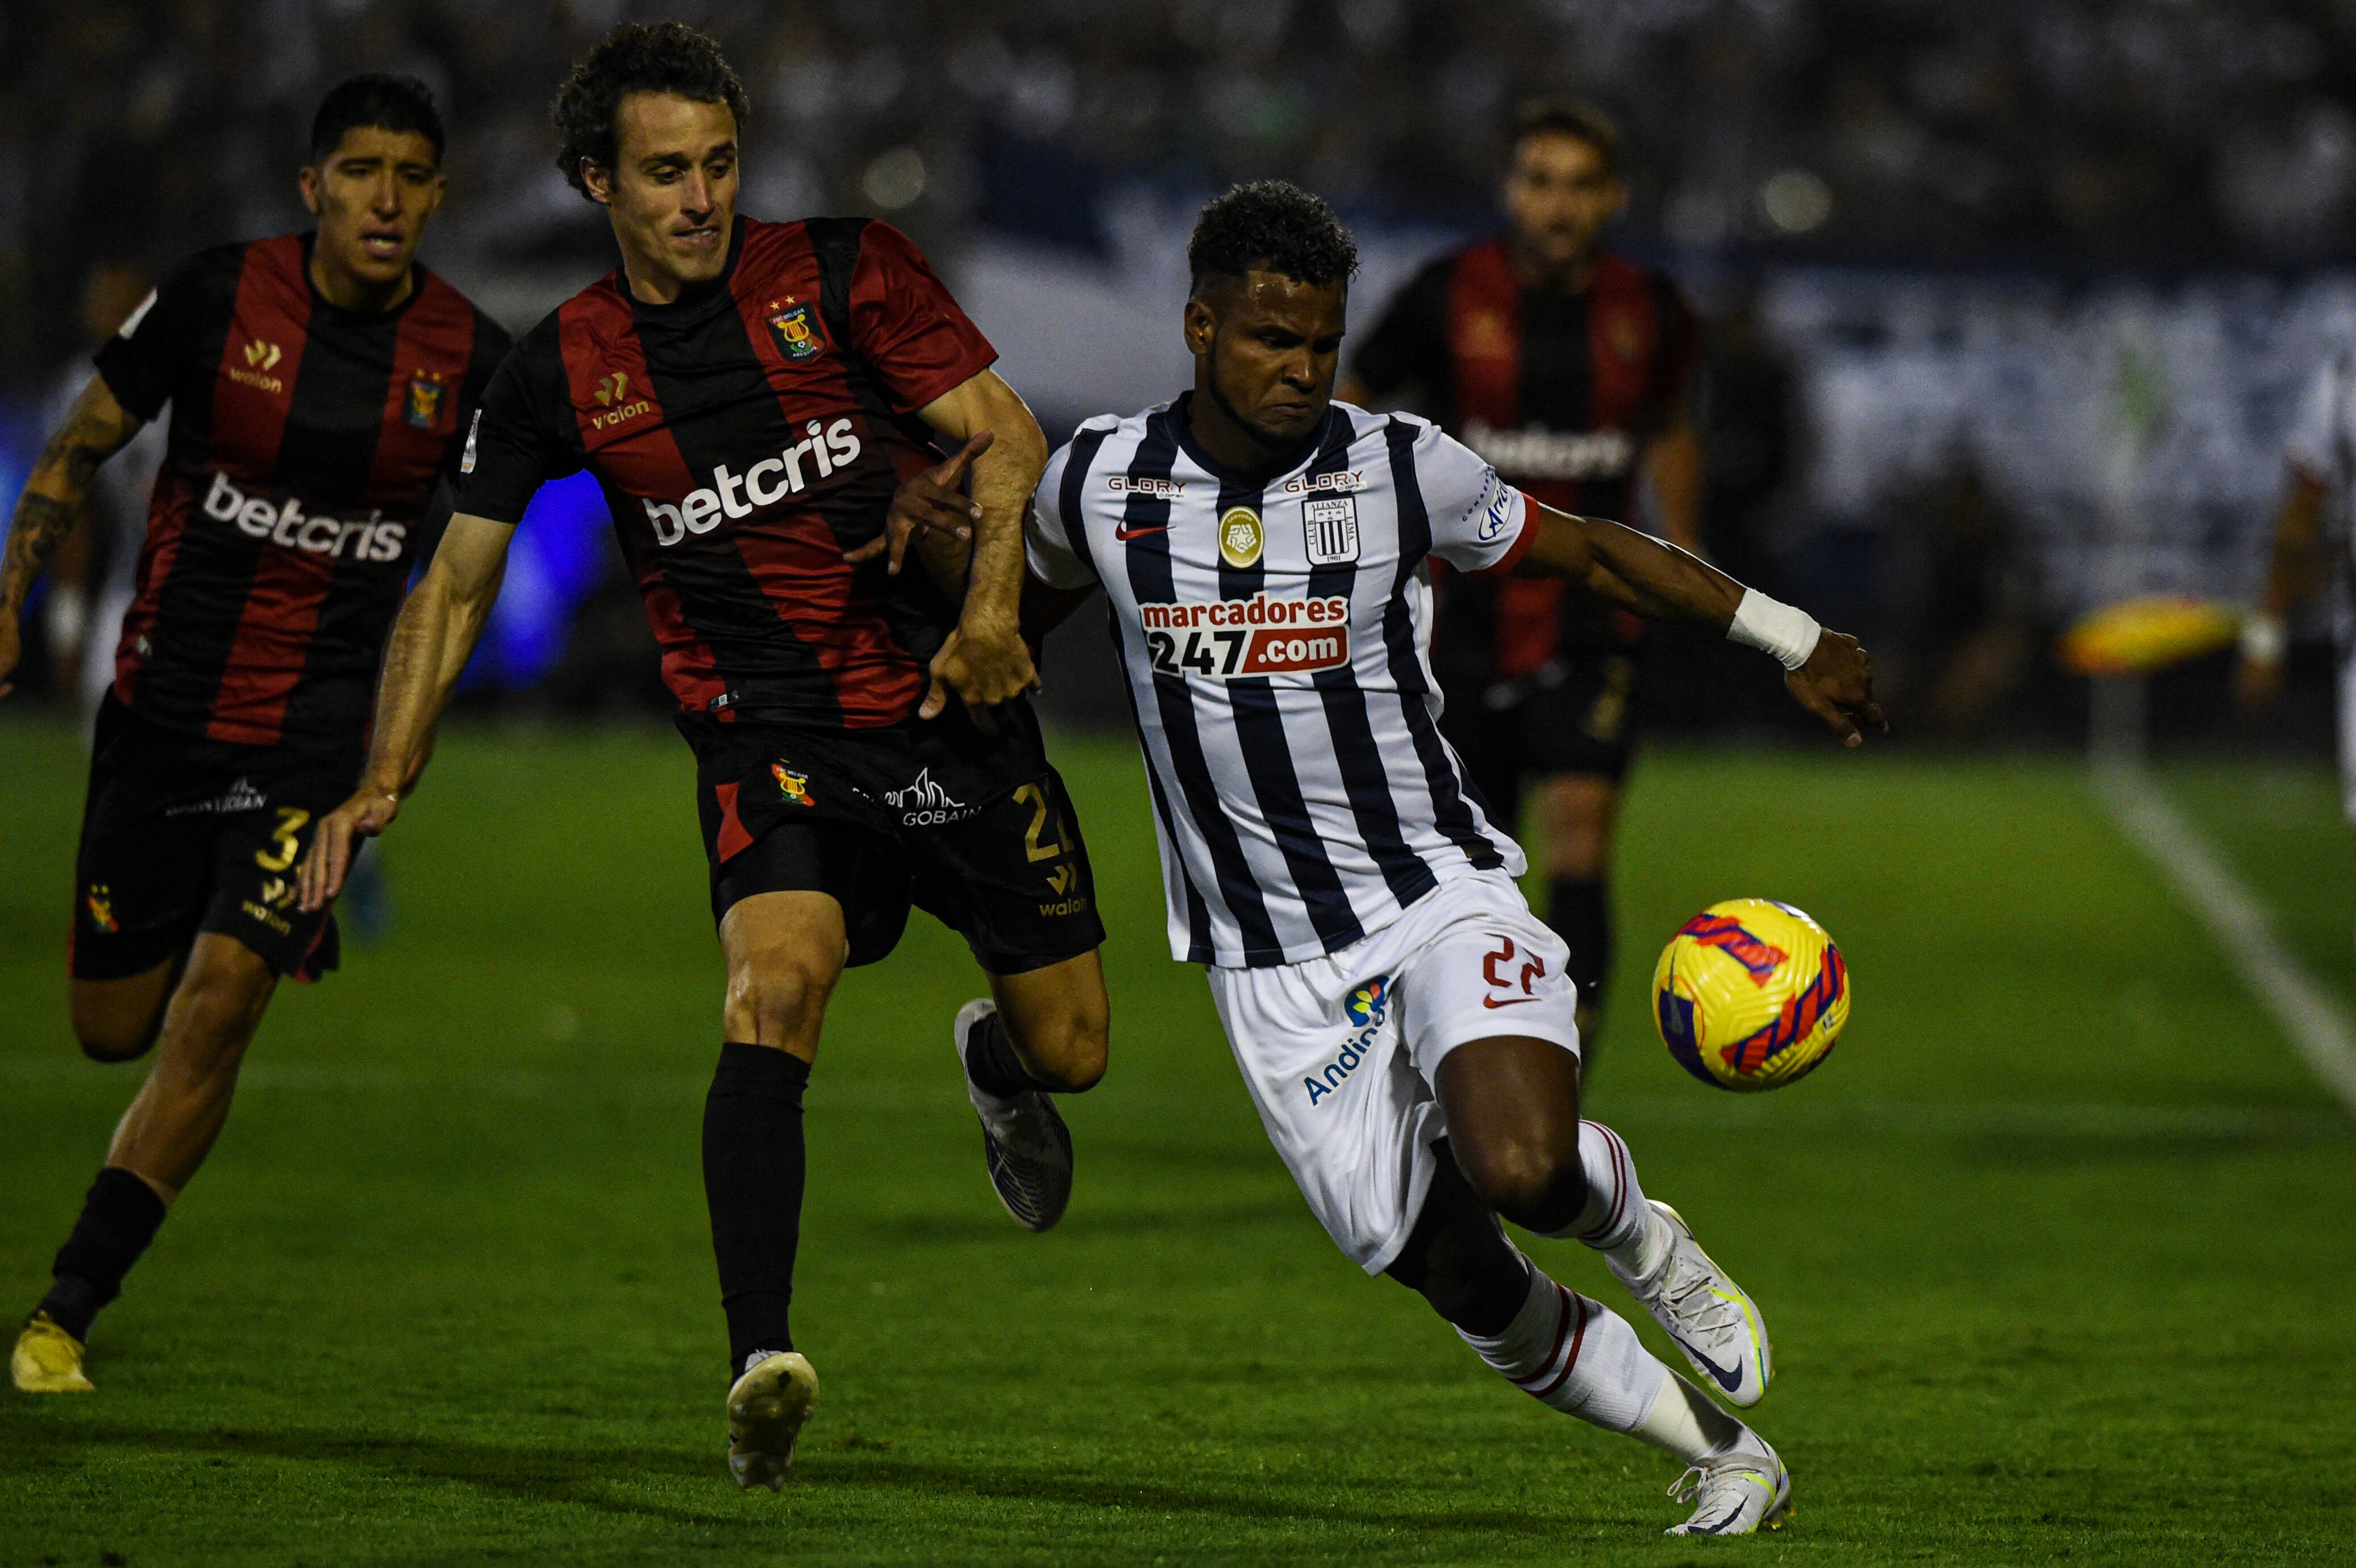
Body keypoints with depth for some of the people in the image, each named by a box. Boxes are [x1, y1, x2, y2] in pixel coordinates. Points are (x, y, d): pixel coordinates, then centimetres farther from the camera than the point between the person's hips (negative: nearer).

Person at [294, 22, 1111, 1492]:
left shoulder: (846, 271, -3)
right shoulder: (564, 369, 1)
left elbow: (1006, 433, -7)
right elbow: (461, 576, 10)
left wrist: (992, 602, -24)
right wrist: (386, 779, 1)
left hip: (955, 715, 1)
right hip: (769, 747, -1)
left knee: (1072, 1048, 6)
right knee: (773, 994, -28)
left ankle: (995, 1056, 46)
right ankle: (765, 1360, -36)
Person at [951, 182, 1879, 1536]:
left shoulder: (1399, 470, -6)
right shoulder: (1104, 481, -1)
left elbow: (1590, 551, 7)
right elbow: (1028, 610, 20)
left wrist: (1792, 639, 6)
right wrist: (941, 534, -2)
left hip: (1441, 900, -2)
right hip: (1274, 963, 2)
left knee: (1520, 1170, -29)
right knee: (1456, 1276, -1)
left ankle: (1642, 1233, 8)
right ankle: (1721, 1450, 19)